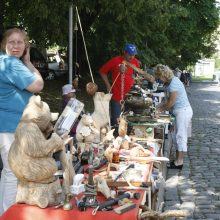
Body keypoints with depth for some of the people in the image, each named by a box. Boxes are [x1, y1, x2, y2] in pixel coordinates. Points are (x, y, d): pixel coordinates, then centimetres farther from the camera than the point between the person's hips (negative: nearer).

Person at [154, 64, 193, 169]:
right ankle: (178, 160, 21)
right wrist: (160, 105, 8)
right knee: (177, 136, 14)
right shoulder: (171, 81, 10)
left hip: (183, 111, -10)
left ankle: (179, 162, 3)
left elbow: (171, 102, -17)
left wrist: (161, 109, -3)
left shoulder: (173, 83, -20)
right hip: (181, 112, 10)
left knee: (180, 136, -4)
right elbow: (169, 99, 16)